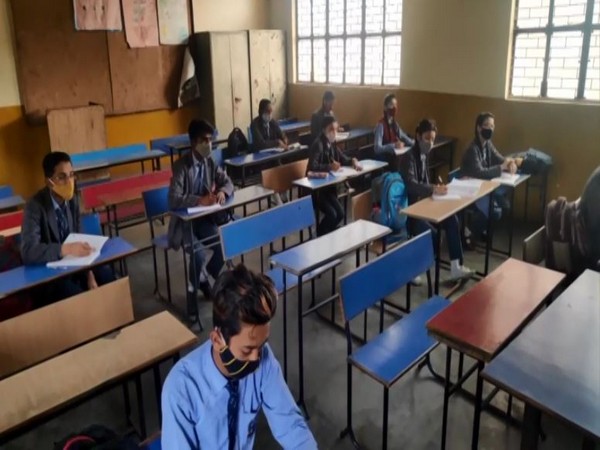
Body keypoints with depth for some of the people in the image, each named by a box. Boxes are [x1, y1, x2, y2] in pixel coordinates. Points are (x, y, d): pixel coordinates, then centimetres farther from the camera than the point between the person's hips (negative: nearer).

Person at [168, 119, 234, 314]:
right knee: (199, 254, -28)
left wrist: (222, 192, -14)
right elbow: (174, 200, -27)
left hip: (204, 219, 6)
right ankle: (194, 289, 4)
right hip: (184, 222, -5)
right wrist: (200, 200, -38)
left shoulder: (210, 162, 2)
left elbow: (227, 182, 10)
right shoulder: (181, 166, -18)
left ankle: (205, 278, 15)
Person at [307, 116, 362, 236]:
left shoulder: (331, 143, 7)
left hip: (328, 185, 8)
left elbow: (342, 159, 18)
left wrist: (353, 161, -2)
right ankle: (319, 237, 4)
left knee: (340, 213, -6)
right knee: (332, 214, -19)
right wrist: (330, 167, -40)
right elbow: (312, 166, -30)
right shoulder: (318, 144, -18)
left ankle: (325, 235, 15)